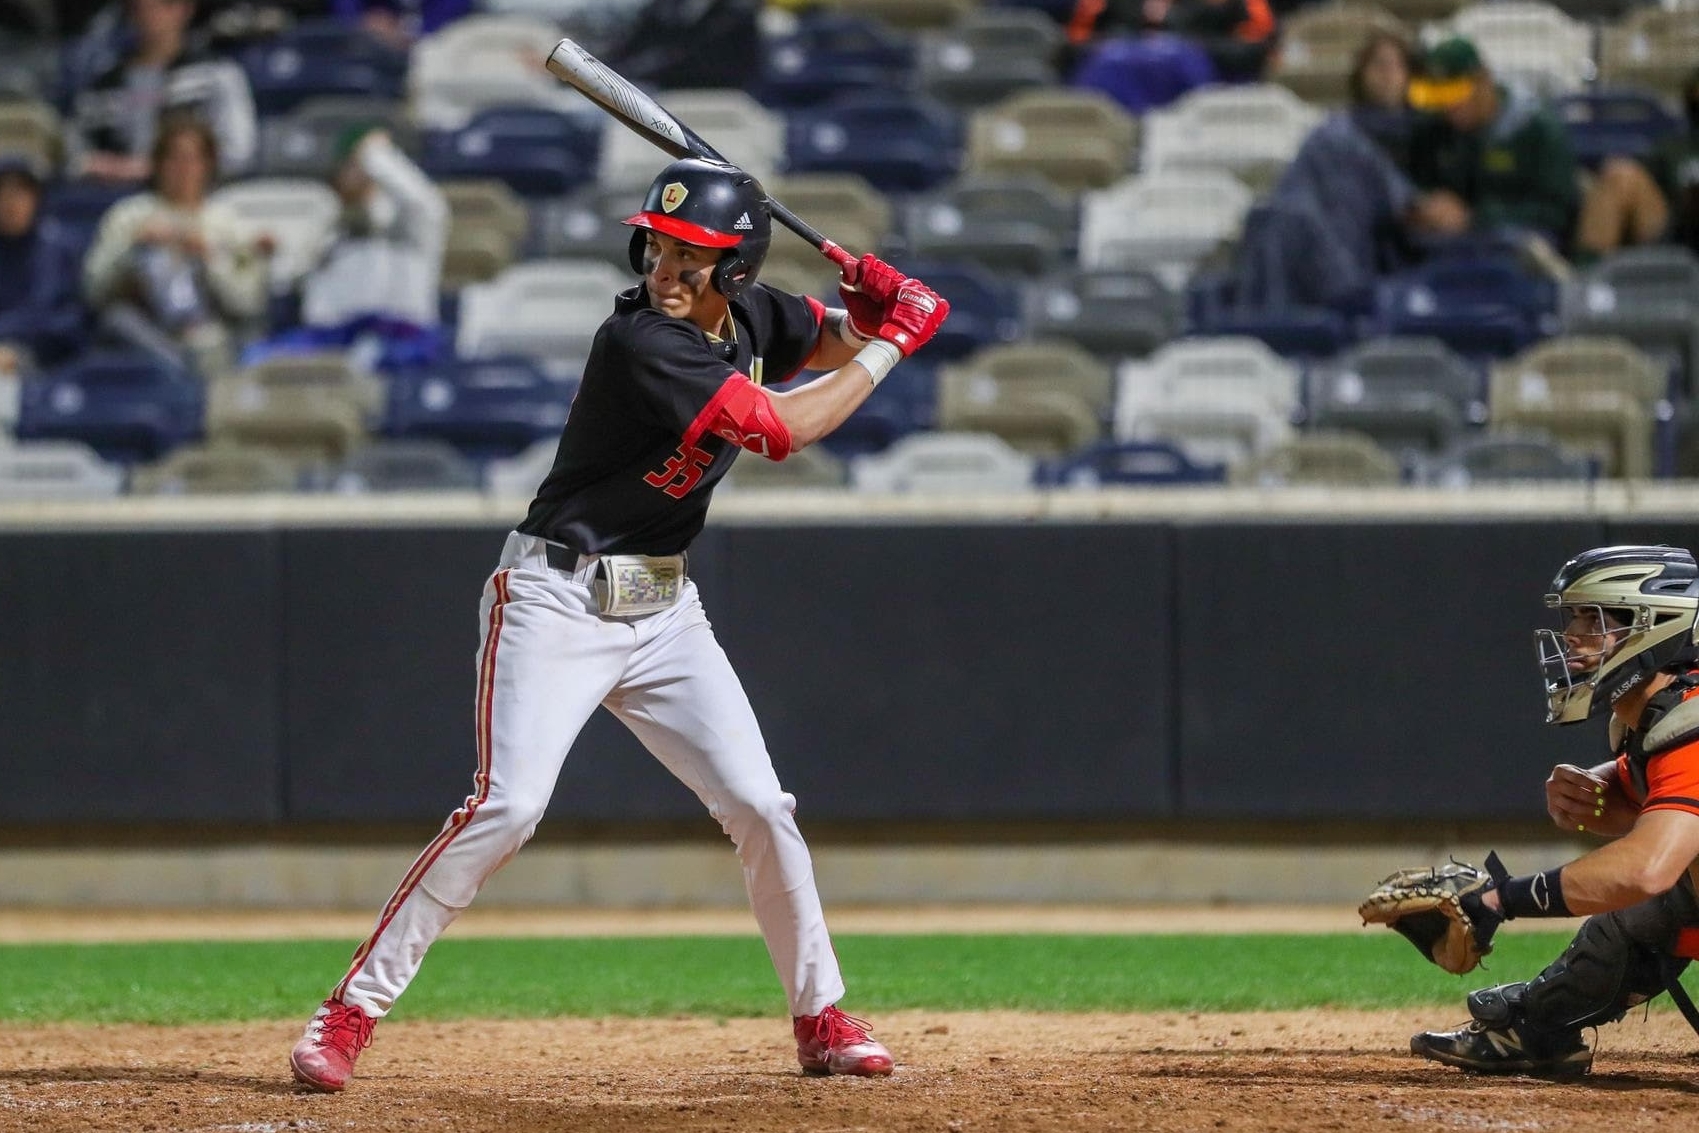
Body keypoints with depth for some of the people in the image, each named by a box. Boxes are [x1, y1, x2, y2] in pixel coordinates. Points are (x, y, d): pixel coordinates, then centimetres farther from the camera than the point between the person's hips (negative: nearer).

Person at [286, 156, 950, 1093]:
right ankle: (351, 1013, -13)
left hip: (661, 612, 7)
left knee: (759, 807, 0)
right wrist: (894, 344, -12)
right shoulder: (641, 341, -21)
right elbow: (780, 430, -22)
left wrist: (870, 310, -2)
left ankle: (822, 1019, 15)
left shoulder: (752, 316, 3)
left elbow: (835, 343, 23)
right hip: (557, 601, -7)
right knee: (508, 805, -19)